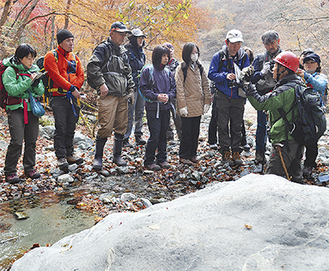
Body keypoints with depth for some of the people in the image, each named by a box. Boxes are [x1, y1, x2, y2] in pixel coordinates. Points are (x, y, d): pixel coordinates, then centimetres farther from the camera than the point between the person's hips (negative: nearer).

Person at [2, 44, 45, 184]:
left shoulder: (35, 69, 11)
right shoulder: (10, 71, -3)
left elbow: (41, 92, 10)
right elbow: (12, 89, -15)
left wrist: (37, 83, -10)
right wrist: (29, 80, -18)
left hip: (32, 109, 5)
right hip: (16, 109, -5)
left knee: (31, 140, 6)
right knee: (17, 141, -11)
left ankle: (29, 168, 21)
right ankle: (10, 172, 0)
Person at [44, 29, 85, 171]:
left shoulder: (75, 57, 16)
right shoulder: (51, 56, -2)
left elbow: (81, 75, 8)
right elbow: (55, 76, -14)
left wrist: (75, 87, -10)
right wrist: (71, 88, -18)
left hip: (73, 97, 6)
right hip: (58, 97, -6)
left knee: (71, 128, 10)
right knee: (61, 128, -6)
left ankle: (69, 154, 20)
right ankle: (61, 157, 0)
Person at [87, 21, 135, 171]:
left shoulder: (123, 52, 21)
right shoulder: (103, 49, -2)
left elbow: (128, 73, 26)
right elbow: (92, 66, -16)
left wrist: (131, 90, 16)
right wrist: (101, 84, -19)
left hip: (123, 96, 7)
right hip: (108, 95, -7)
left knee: (121, 126, 9)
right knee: (106, 127, -11)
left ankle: (117, 155, 21)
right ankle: (98, 157, 2)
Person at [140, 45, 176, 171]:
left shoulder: (168, 72, 12)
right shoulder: (148, 70, -3)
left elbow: (174, 88, 12)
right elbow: (144, 89, -6)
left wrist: (168, 96, -9)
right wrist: (156, 96, -18)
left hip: (166, 108, 5)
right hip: (153, 107, -5)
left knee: (163, 134, 10)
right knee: (154, 135, -7)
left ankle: (162, 159, 22)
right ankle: (148, 161, 6)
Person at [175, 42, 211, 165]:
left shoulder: (200, 67, 11)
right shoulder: (181, 68, -5)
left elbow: (205, 84, 12)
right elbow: (179, 88, -9)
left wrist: (207, 102, 5)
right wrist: (182, 105, -15)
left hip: (198, 106, 5)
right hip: (188, 105, -5)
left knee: (196, 131, 12)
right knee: (186, 132, 0)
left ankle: (193, 153, 23)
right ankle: (184, 156, 10)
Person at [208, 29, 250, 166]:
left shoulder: (244, 56, 4)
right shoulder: (218, 56, -4)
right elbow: (211, 74, -6)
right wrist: (225, 75, -21)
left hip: (238, 96, 2)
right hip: (223, 96, -2)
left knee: (237, 126, 7)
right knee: (223, 125, 1)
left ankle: (235, 152, 16)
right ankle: (225, 152, 10)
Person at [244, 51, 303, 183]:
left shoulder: (286, 90, -22)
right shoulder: (298, 84, 11)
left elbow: (261, 103, -24)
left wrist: (247, 86, -18)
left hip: (284, 141, -10)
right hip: (297, 138, 10)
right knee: (295, 175, 21)